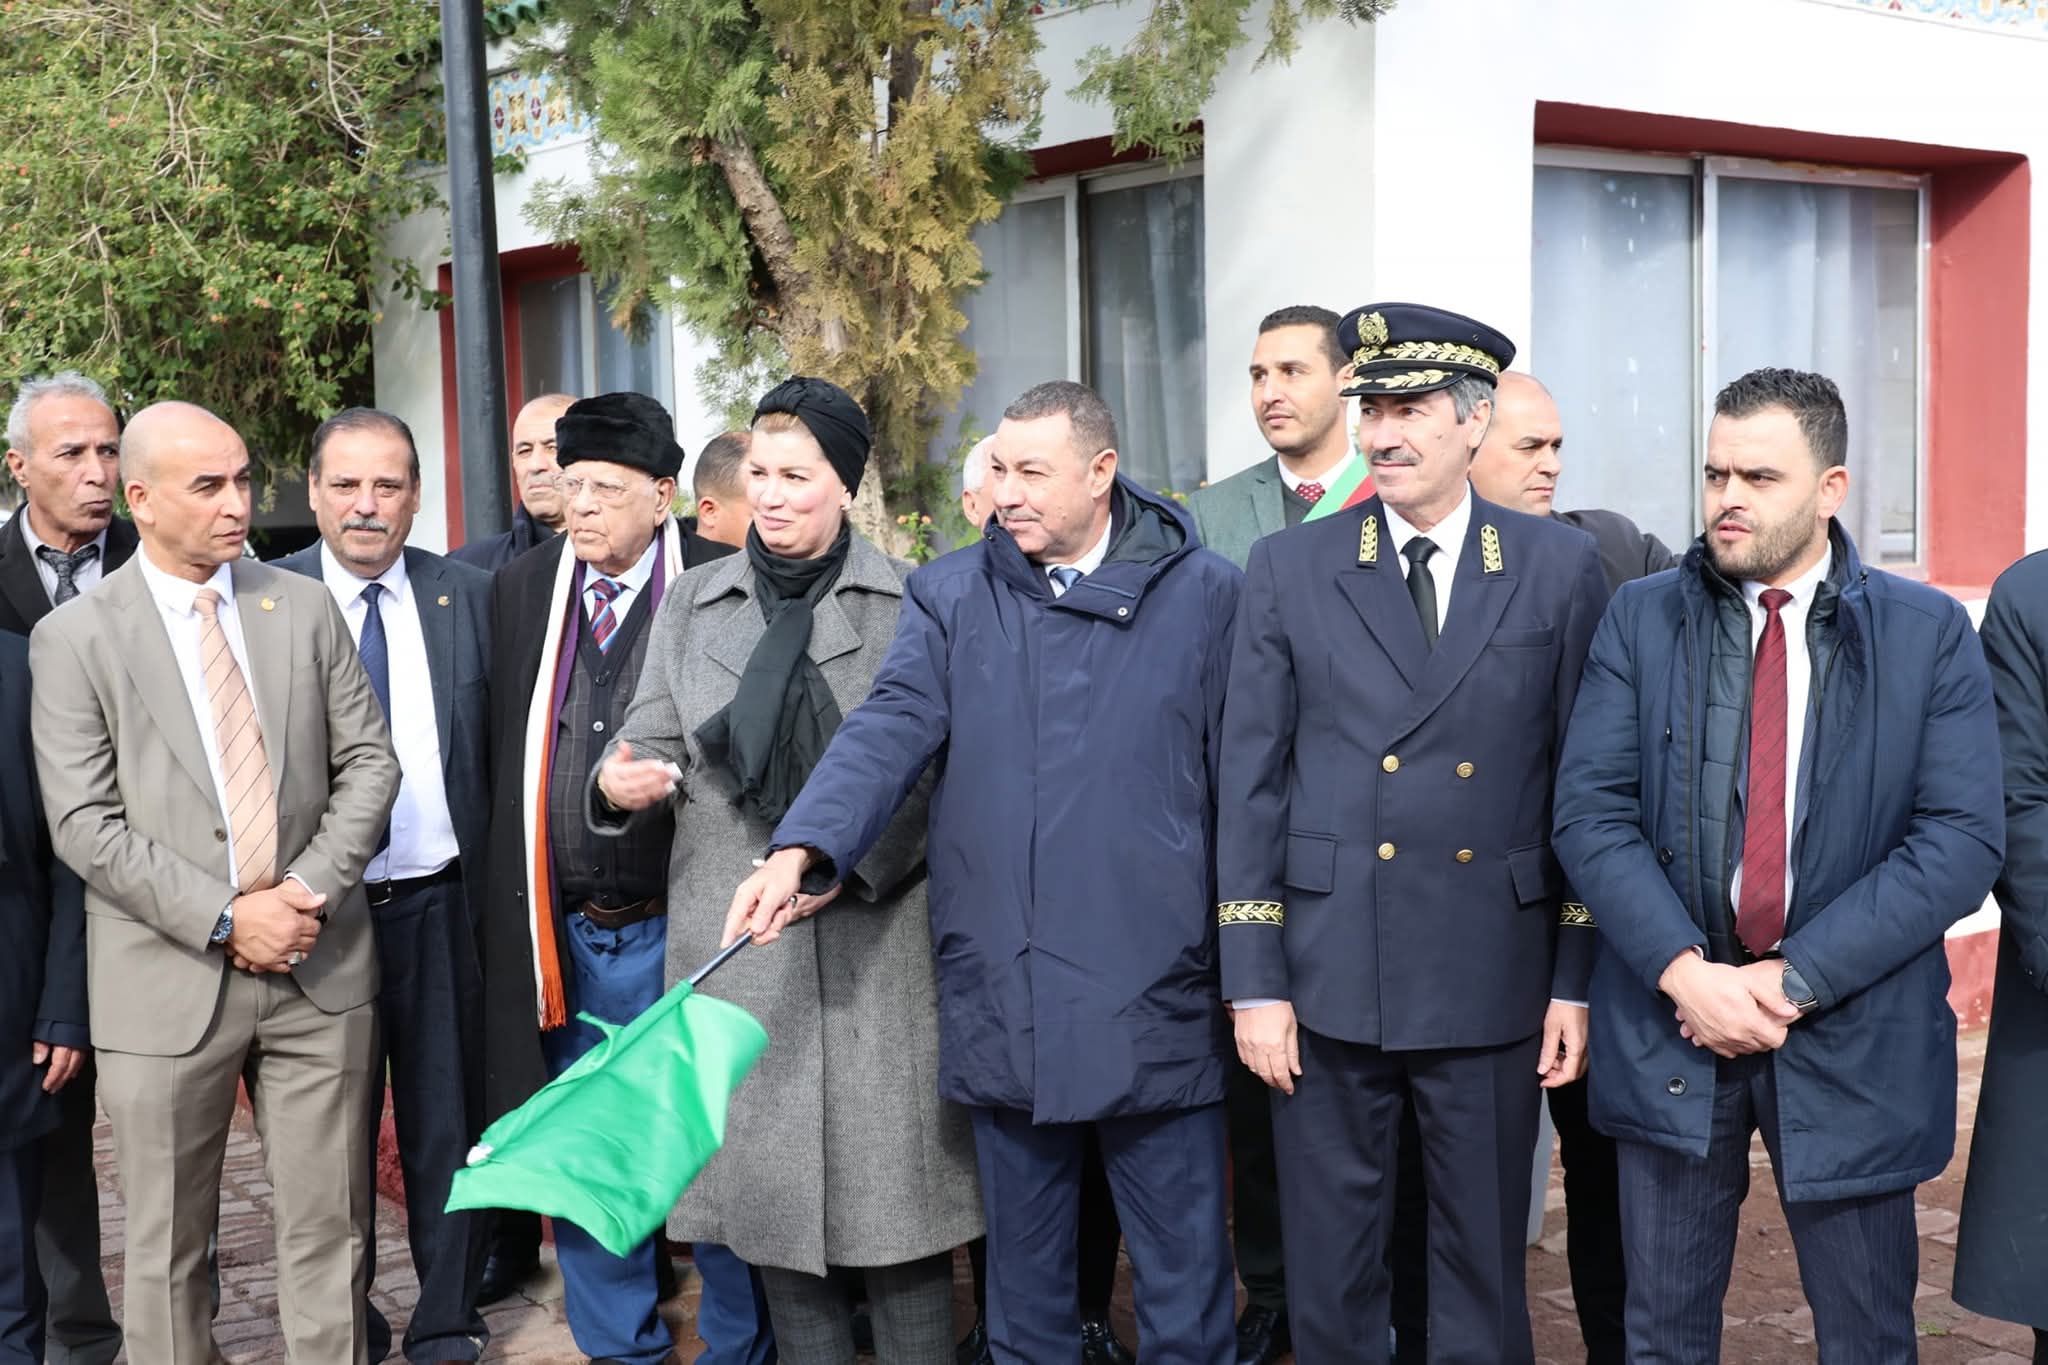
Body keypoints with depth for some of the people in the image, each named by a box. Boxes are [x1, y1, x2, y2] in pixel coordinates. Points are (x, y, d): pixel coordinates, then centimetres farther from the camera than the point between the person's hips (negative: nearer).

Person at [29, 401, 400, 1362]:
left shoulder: (306, 608, 7)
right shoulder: (74, 639, -2)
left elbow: (368, 761, 6)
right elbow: (84, 824, -8)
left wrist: (310, 887, -9)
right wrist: (224, 919, -14)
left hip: (320, 961, 3)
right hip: (170, 982, -2)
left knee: (328, 1226, 9)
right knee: (167, 1246, 8)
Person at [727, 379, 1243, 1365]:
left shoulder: (1202, 593, 1)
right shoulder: (950, 596, 5)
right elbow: (888, 728, -9)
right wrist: (802, 850, -25)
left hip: (1155, 999, -2)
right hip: (1002, 999, 2)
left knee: (1184, 1274, 7)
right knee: (1022, 1267, 15)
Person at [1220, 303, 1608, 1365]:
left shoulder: (1560, 571, 1)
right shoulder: (1290, 571, 1)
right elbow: (1250, 787, 0)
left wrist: (1578, 981, 0)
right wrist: (1254, 983, -4)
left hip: (1494, 979, 0)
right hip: (1329, 978, 0)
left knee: (1485, 1258, 11)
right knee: (1328, 1260, 10)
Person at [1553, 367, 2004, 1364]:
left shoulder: (1929, 633, -1)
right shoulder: (1642, 619, 3)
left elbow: (1963, 839, -9)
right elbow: (1589, 813, -4)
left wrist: (1799, 979, -16)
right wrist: (1684, 972, -16)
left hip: (1853, 1040, -1)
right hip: (1670, 1021, 1)